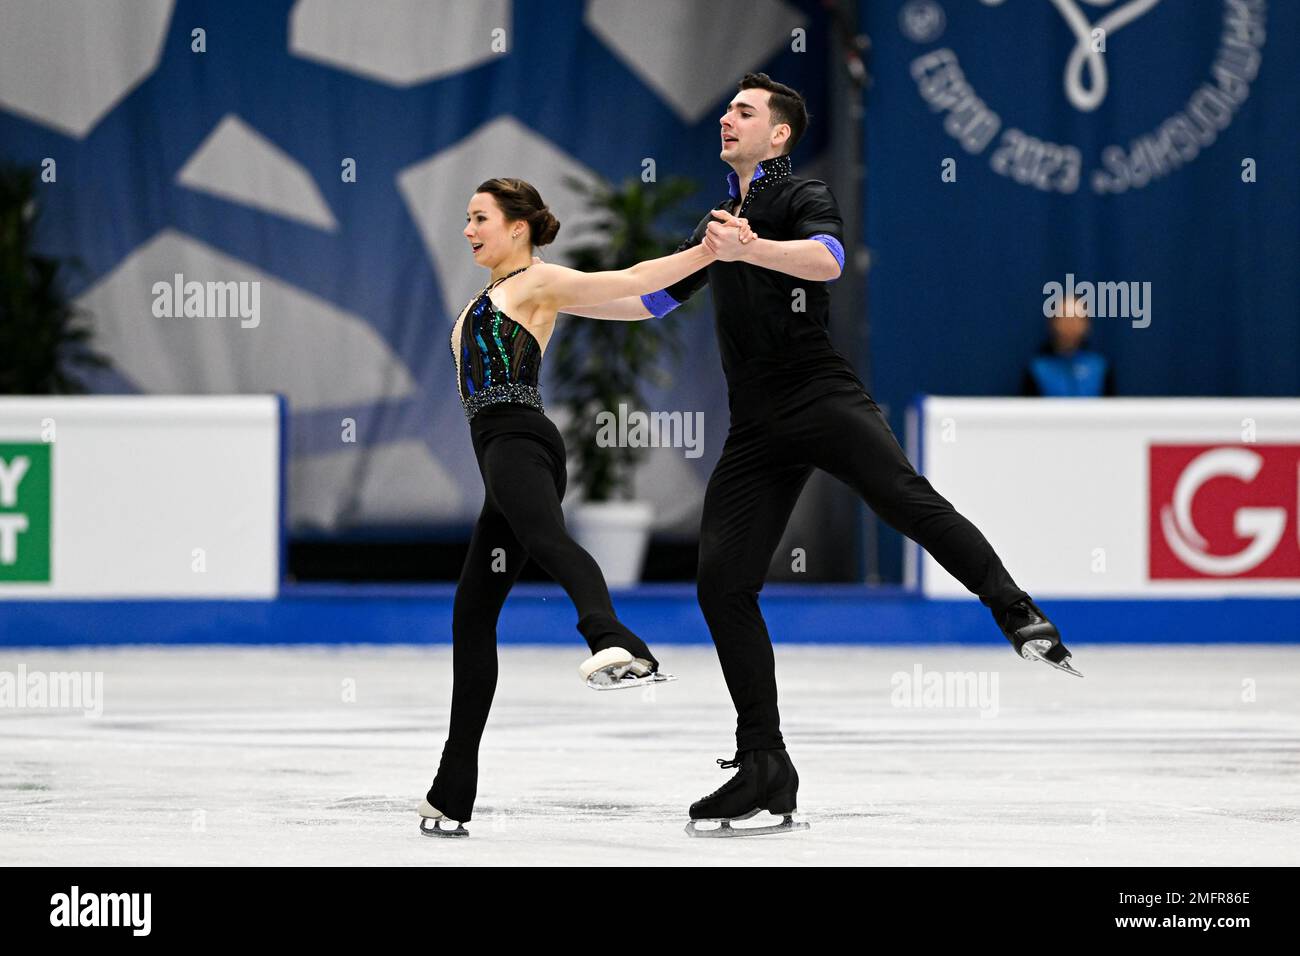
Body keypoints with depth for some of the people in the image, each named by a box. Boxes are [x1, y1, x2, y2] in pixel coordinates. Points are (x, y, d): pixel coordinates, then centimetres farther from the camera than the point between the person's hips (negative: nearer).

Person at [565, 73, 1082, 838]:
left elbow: (827, 258, -19)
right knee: (722, 584, -3)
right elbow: (652, 297, 39)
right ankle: (765, 769, 0)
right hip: (757, 426, 7)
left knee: (905, 497, -34)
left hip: (820, 395, -6)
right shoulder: (722, 219, 27)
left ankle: (1018, 615, -37)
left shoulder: (803, 198, 4)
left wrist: (747, 250, -35)